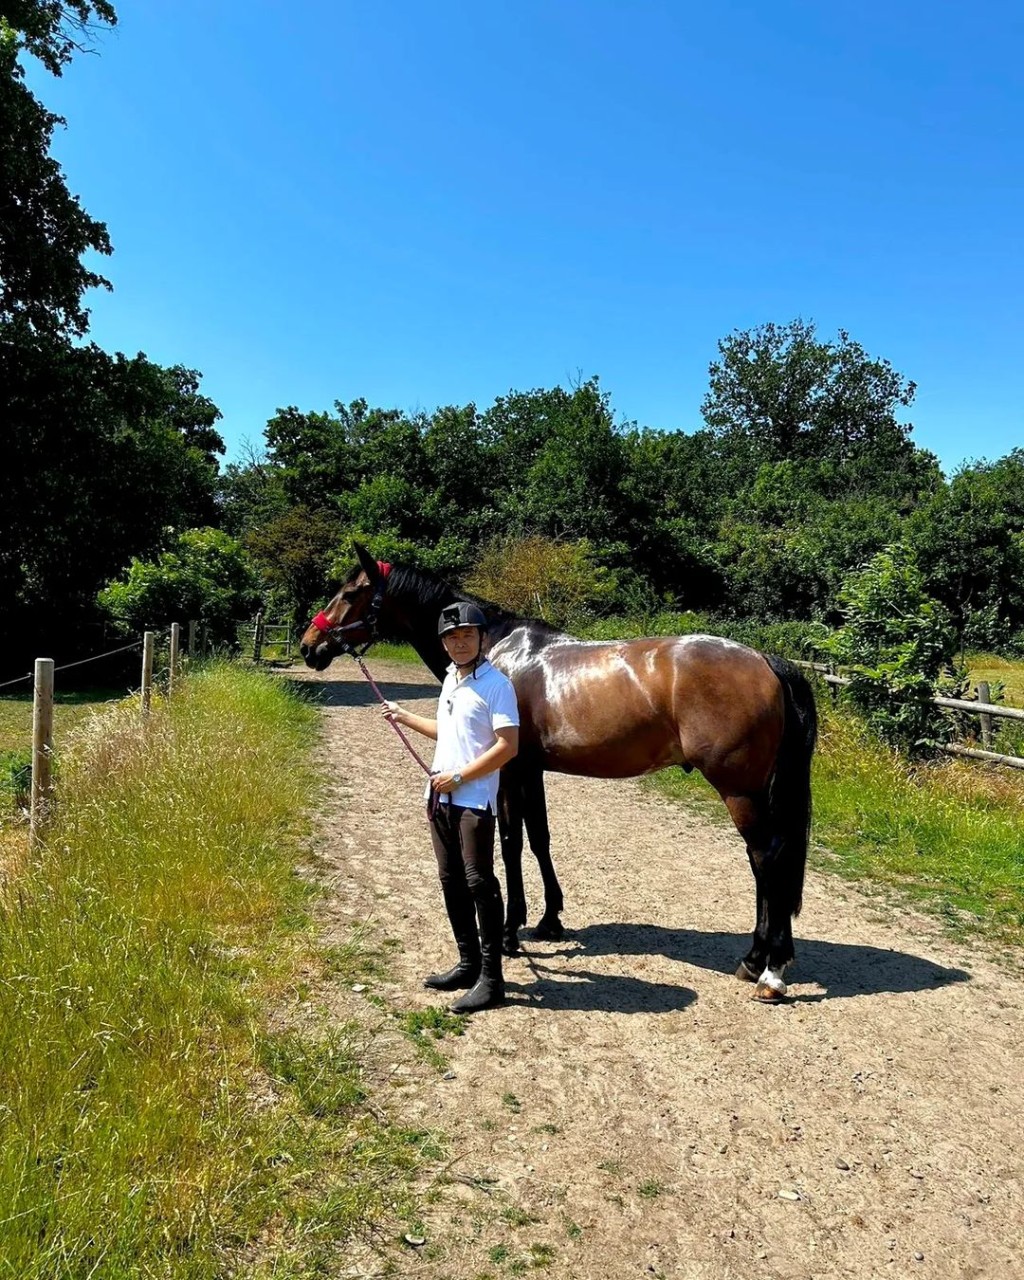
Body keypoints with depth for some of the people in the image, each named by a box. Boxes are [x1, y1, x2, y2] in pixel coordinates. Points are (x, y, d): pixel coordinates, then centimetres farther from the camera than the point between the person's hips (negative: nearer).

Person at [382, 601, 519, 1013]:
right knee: (451, 882, 14)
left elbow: (508, 746, -19)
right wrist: (404, 717, 28)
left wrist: (458, 777, -18)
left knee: (479, 883, -5)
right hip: (440, 797, 9)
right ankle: (468, 964, 27)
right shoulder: (450, 680, 13)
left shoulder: (496, 684, -12)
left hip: (474, 800, -8)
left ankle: (491, 979, 3)